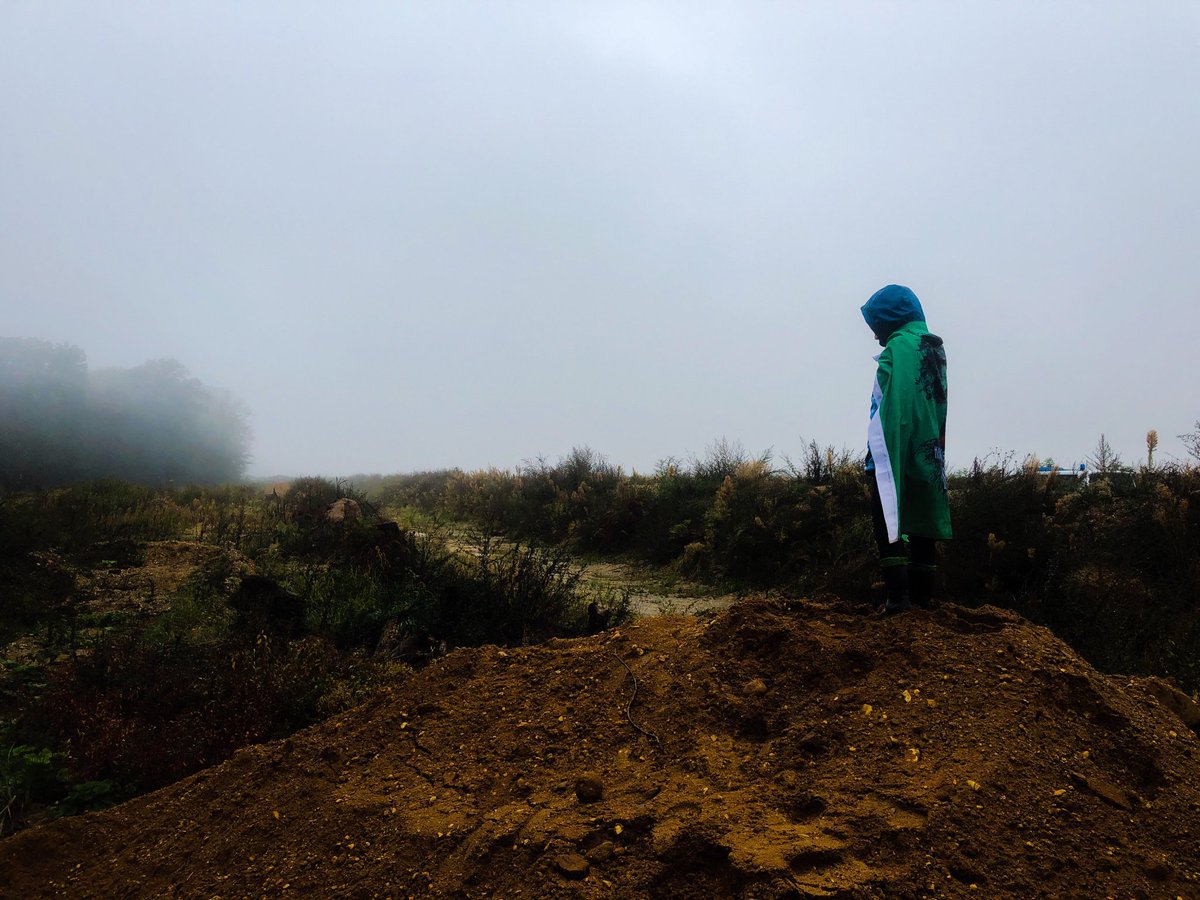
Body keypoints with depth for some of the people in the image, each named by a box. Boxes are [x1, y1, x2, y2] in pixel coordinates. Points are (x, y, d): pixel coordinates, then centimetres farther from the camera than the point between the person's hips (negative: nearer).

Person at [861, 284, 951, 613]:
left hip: (894, 452, -9)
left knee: (889, 524, -3)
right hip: (928, 455, 9)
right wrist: (933, 446, 17)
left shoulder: (898, 348, -13)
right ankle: (923, 593, 19)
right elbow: (938, 406, 17)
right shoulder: (935, 348, 15)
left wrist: (880, 454, -20)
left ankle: (898, 595, -6)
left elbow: (892, 410, -20)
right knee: (922, 524, 13)